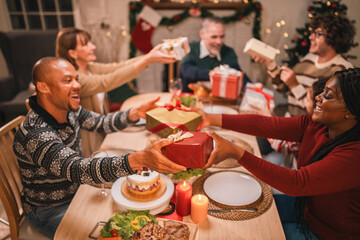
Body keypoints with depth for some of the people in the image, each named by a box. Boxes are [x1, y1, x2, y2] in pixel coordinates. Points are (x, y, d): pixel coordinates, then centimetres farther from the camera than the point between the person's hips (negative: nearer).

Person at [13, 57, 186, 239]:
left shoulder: (68, 110, -8)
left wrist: (133, 114, -18)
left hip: (76, 189, 7)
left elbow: (101, 123, 2)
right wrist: (139, 159, -59)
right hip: (51, 211, -7)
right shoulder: (35, 135, -34)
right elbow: (77, 169, -46)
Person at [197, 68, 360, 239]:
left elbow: (296, 183, -40)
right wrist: (211, 119, -22)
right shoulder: (315, 124, -12)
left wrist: (235, 152, -46)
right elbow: (265, 124, -18)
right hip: (303, 206, 6)